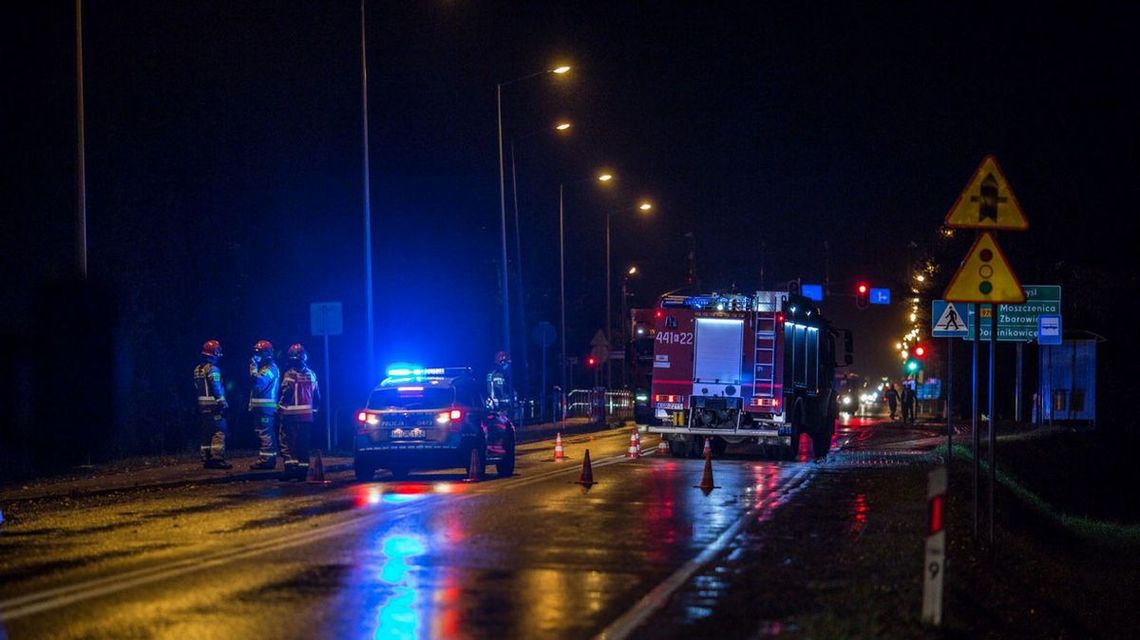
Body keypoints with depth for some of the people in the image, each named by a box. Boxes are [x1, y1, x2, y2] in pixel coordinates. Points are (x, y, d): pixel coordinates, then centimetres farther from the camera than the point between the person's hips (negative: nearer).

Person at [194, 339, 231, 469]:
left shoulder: (197, 369, 12)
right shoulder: (212, 369, -13)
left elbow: (197, 387, 15)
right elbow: (217, 388, -18)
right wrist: (224, 404, -14)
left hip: (202, 405, 8)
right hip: (214, 405, -8)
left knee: (205, 433, 10)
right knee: (219, 432, -7)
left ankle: (206, 459, 12)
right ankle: (218, 459, -12)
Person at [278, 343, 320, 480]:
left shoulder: (290, 373, -9)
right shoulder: (311, 374, 10)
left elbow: (285, 393, -15)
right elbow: (317, 396, 13)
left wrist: (279, 408, -4)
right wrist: (314, 410, 22)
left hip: (291, 413, -6)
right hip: (307, 414, 6)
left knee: (287, 441, -2)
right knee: (303, 442, 10)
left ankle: (290, 465, -13)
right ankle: (302, 469, 9)